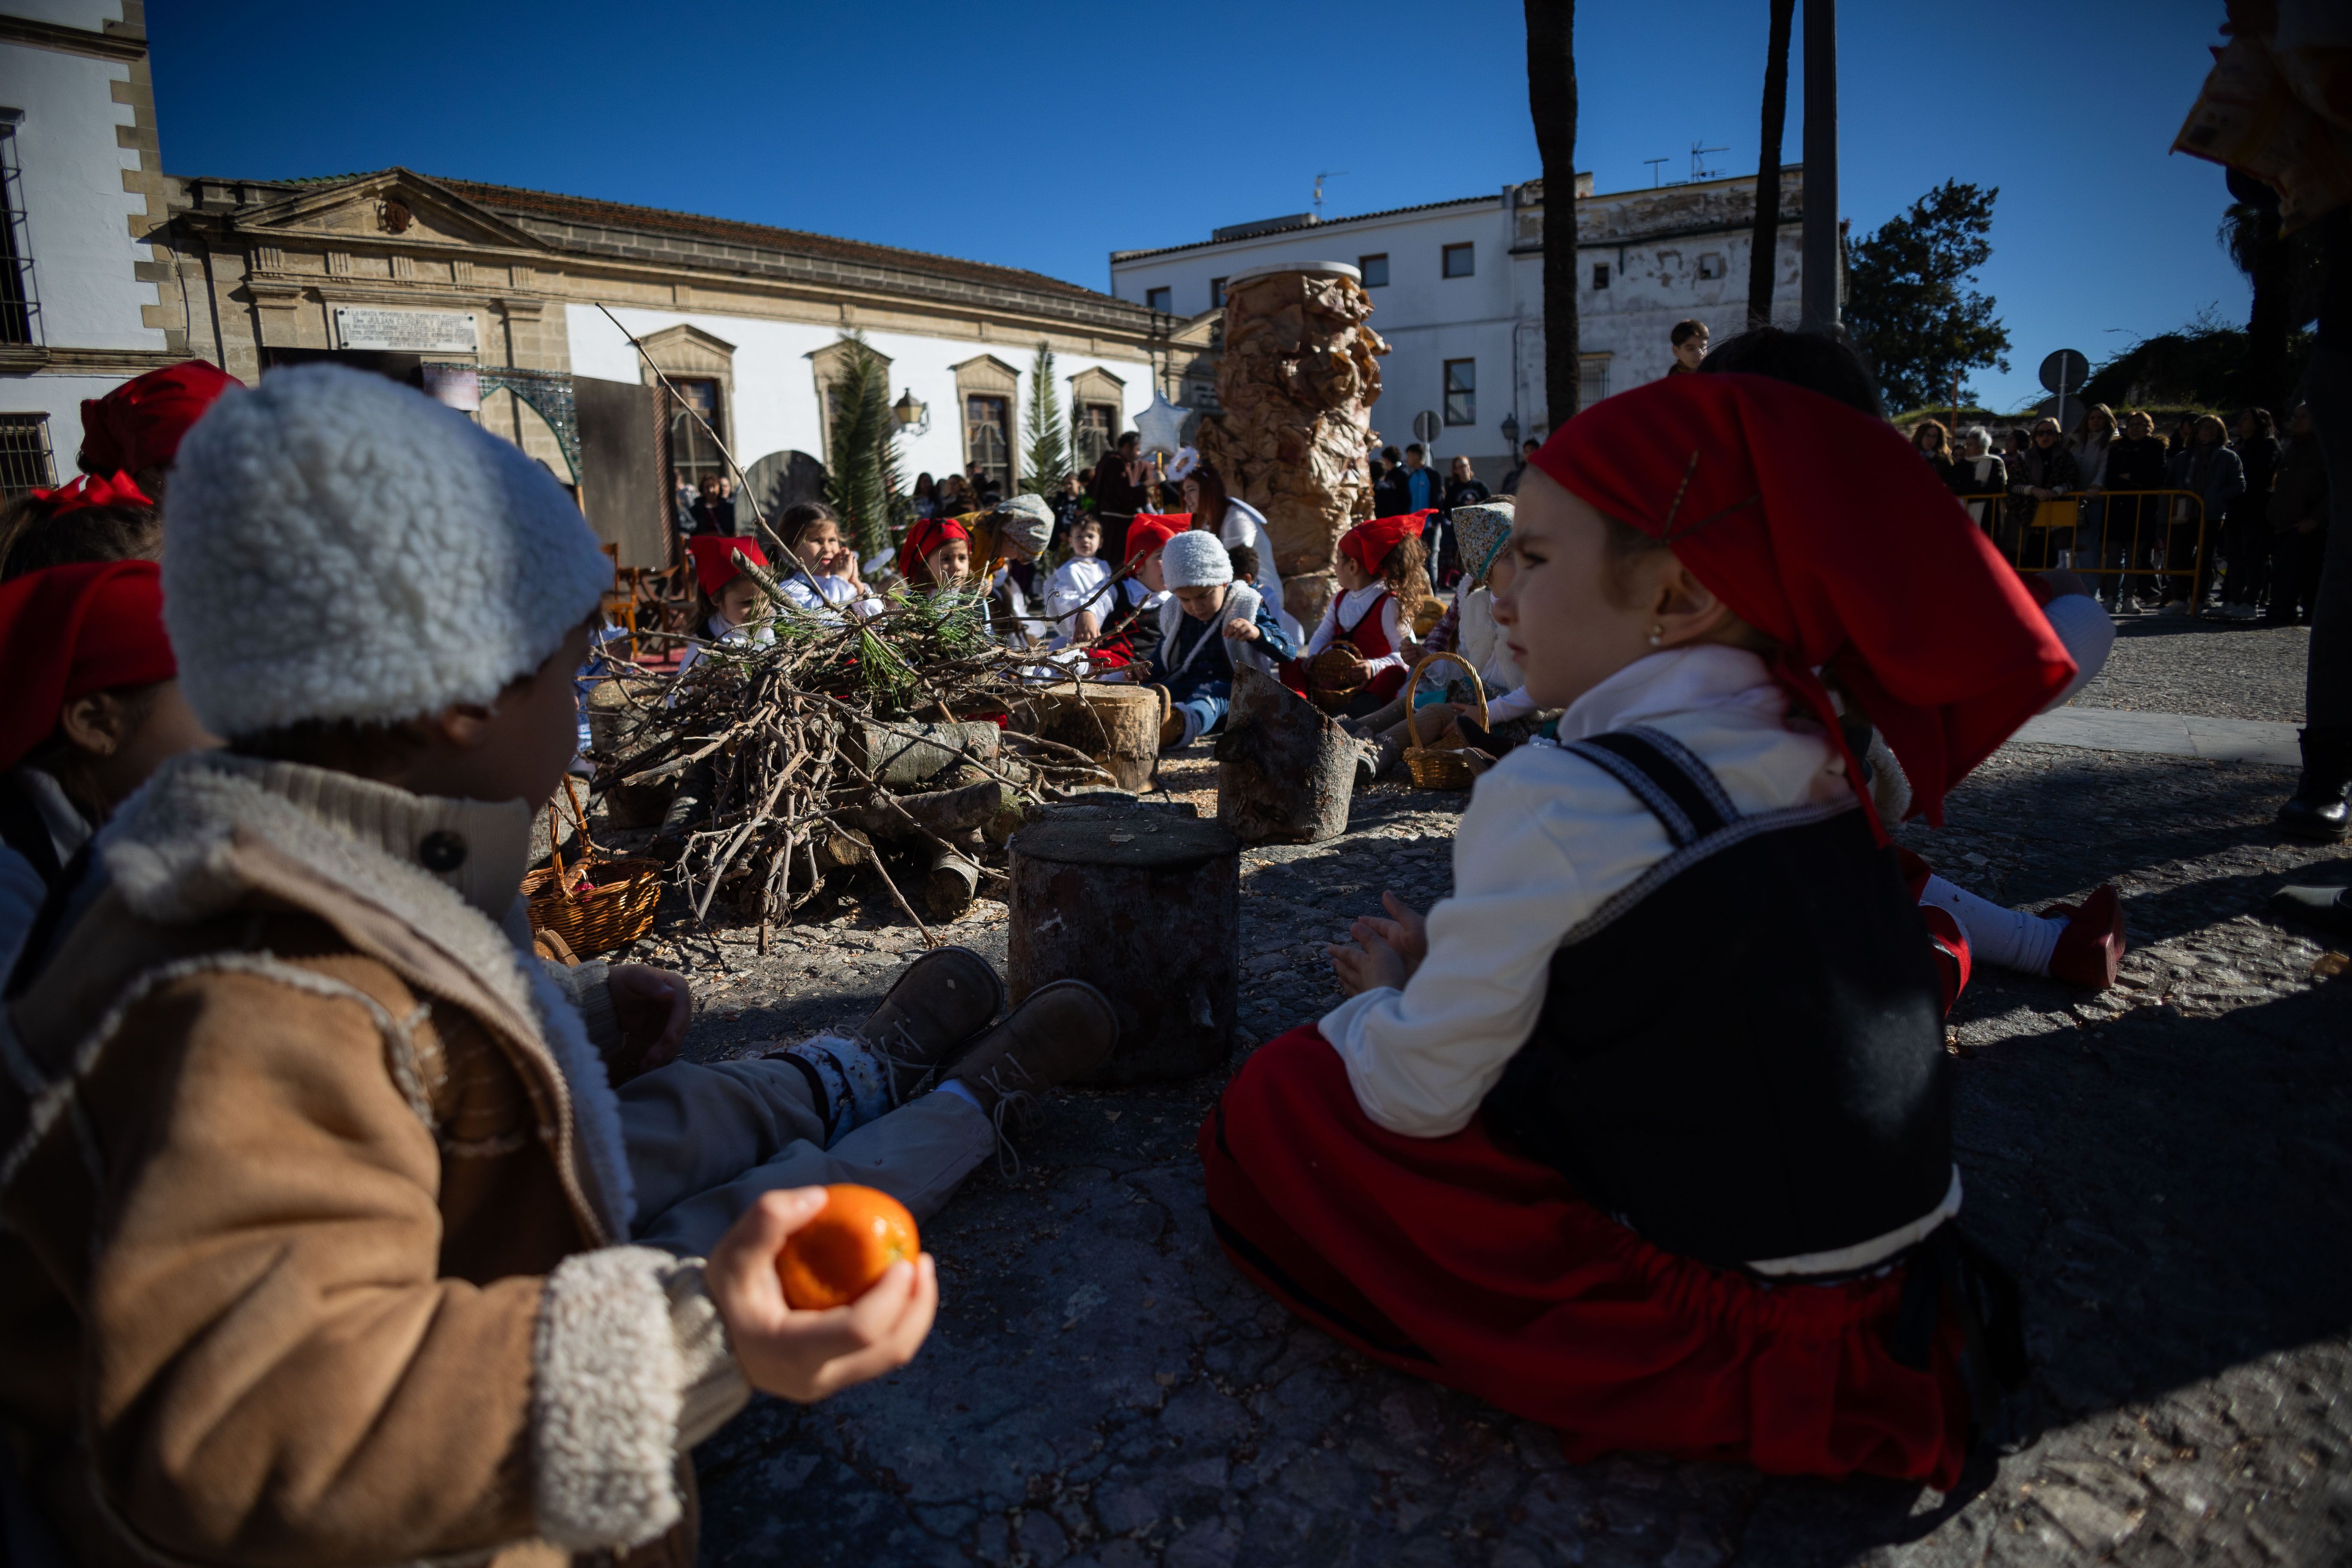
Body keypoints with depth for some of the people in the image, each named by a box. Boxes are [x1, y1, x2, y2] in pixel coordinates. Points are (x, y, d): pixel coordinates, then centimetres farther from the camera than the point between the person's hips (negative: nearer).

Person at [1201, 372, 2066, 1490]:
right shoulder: (1821, 763, -2)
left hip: (1724, 1326, -7)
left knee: (1282, 1091, -2)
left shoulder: (1555, 799, -26)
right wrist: (1444, 964, 9)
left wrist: (1379, 995, 6)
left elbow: (1417, 1095, -16)